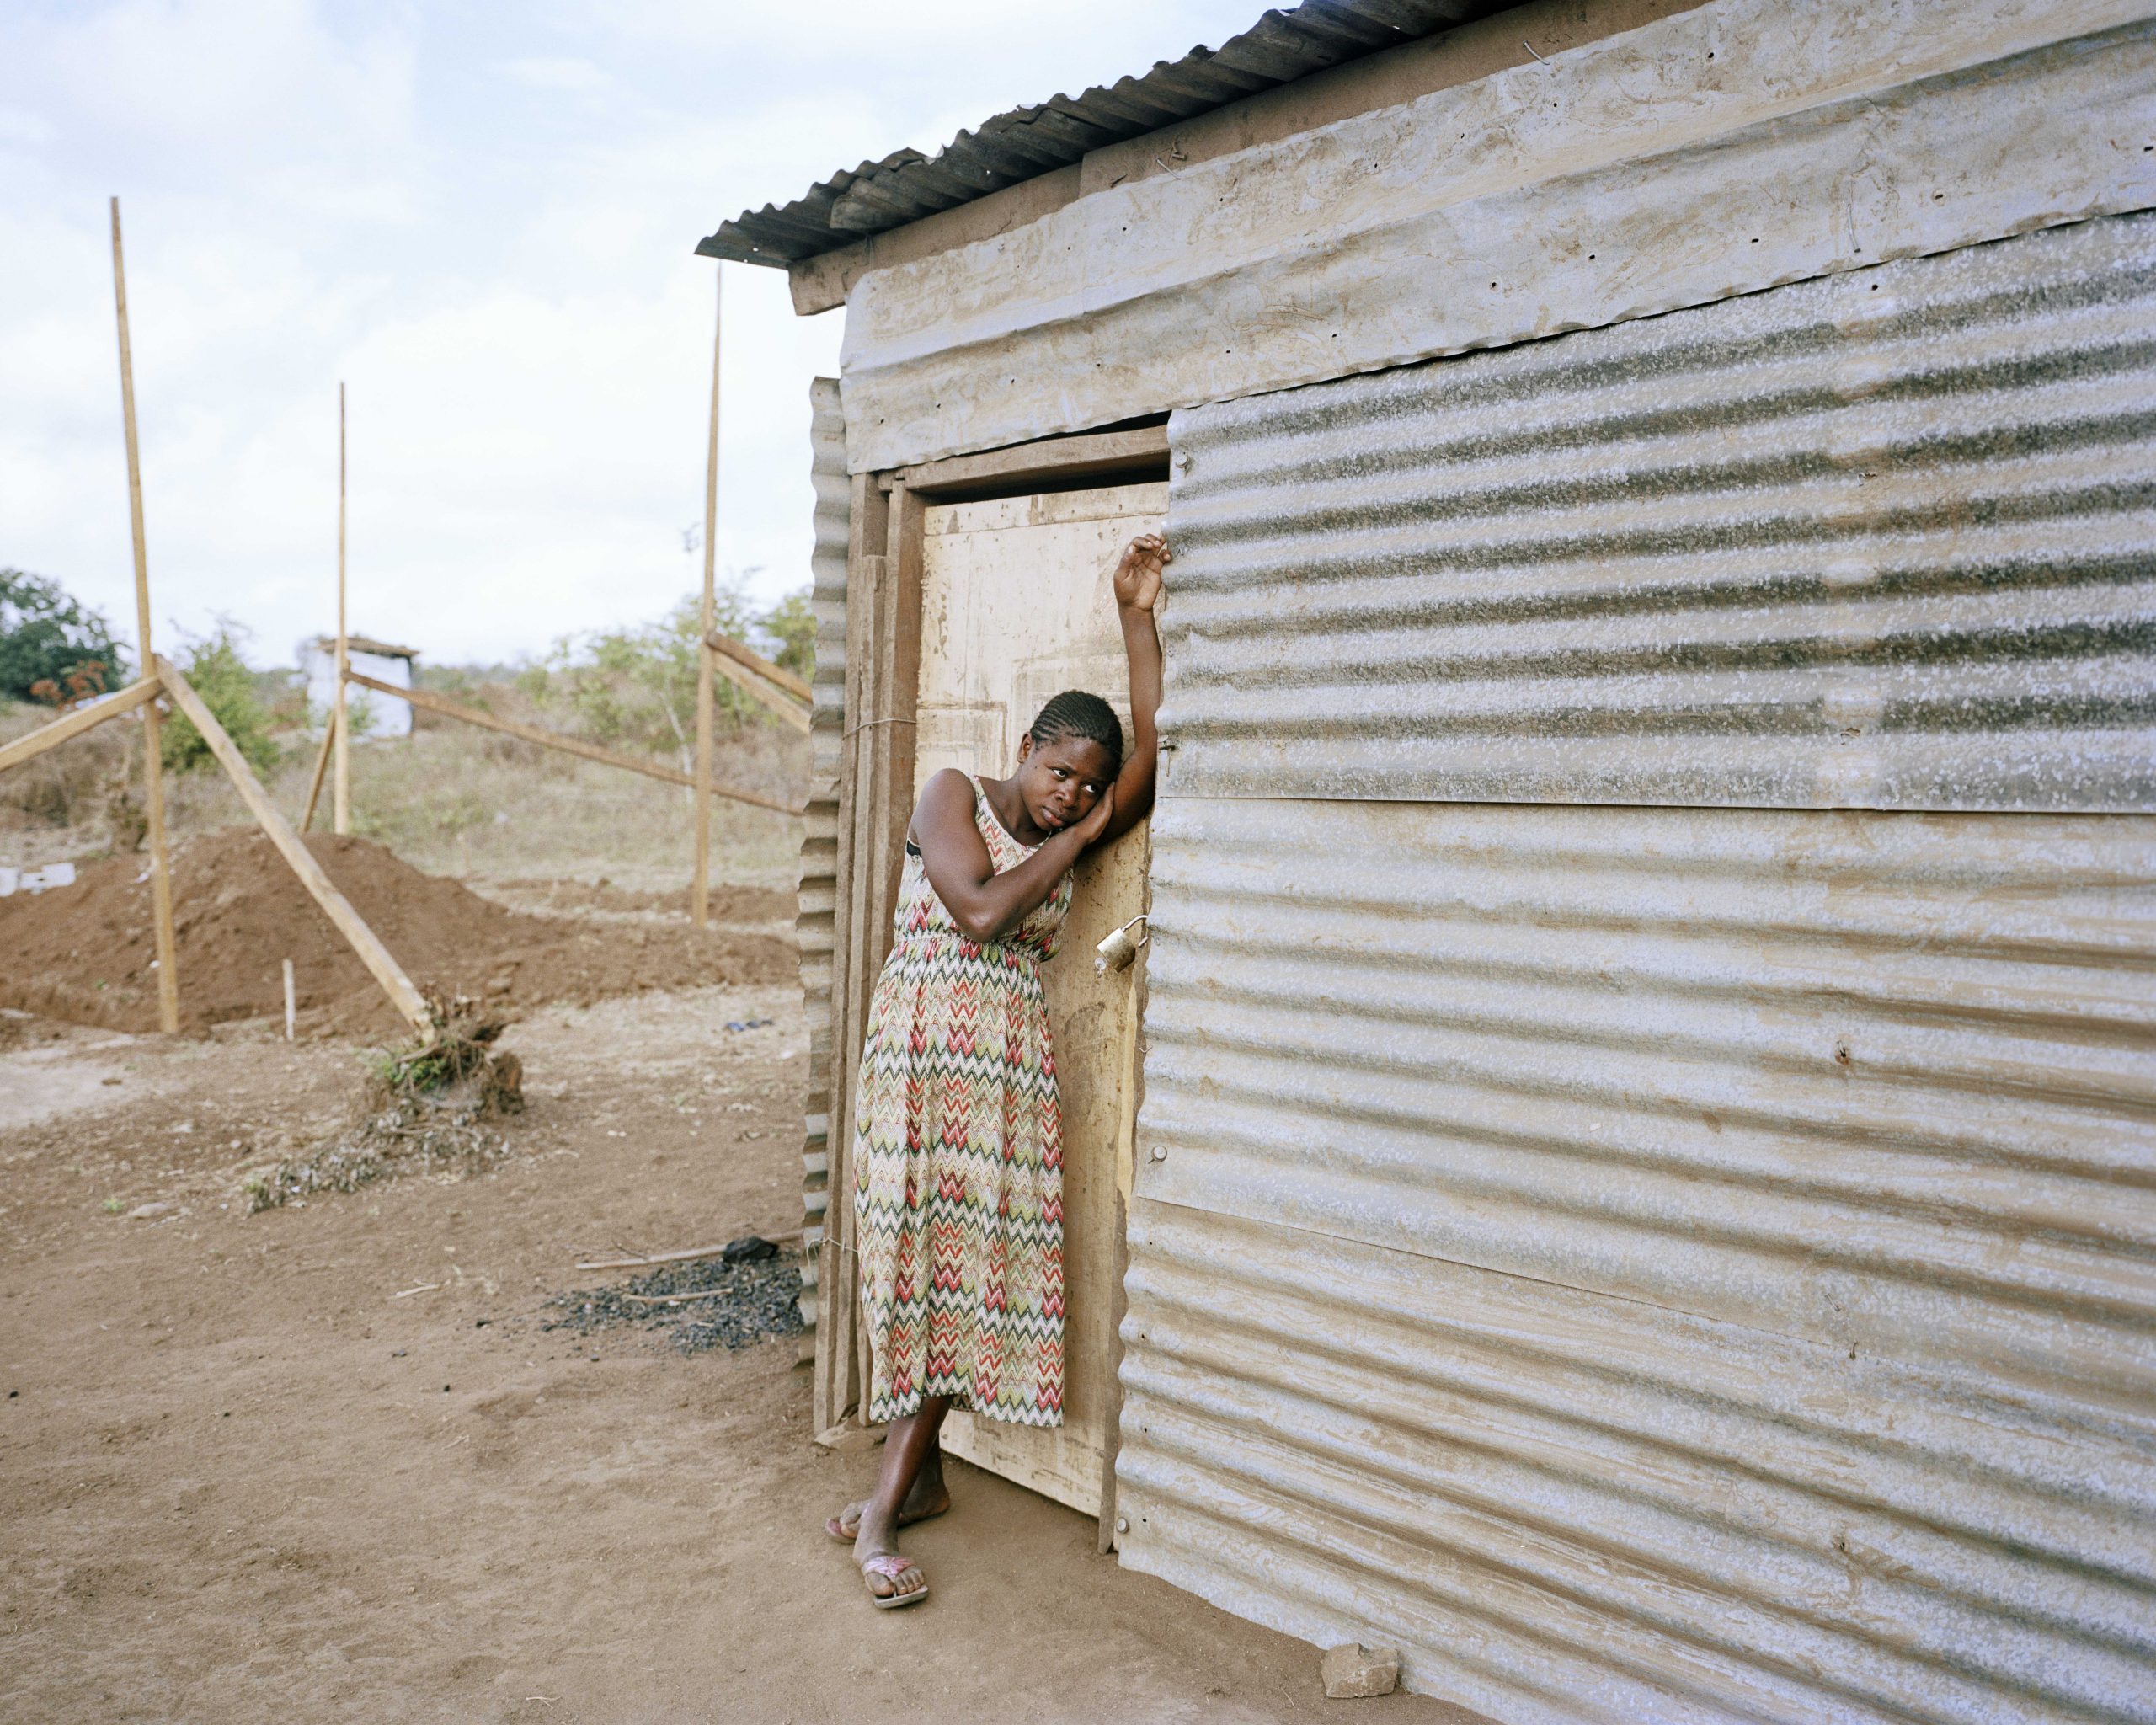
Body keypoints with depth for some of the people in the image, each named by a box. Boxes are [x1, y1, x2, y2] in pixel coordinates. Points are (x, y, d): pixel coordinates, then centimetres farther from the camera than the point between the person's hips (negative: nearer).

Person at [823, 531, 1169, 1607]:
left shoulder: (1071, 838, 12)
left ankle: (890, 1502, 5)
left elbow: (1153, 752, 0)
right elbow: (980, 912, -13)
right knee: (913, 1250, -1)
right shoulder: (952, 795, 1)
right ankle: (921, 1477, 13)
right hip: (918, 1042, -3)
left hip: (1011, 1061, 3)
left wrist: (1137, 616, -2)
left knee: (967, 1260, -1)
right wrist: (1075, 839, -5)